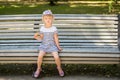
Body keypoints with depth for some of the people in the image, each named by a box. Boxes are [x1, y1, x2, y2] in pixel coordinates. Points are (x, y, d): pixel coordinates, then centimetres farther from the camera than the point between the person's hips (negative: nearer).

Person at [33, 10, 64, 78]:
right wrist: (37, 36, -8)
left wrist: (58, 46, -4)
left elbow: (56, 38, -1)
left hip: (52, 45, -1)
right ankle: (38, 69, 1)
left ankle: (59, 68, 9)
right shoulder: (42, 28, 1)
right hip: (44, 45, 2)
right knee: (40, 56, -24)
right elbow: (41, 37, 11)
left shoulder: (54, 29, -4)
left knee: (56, 57, -22)